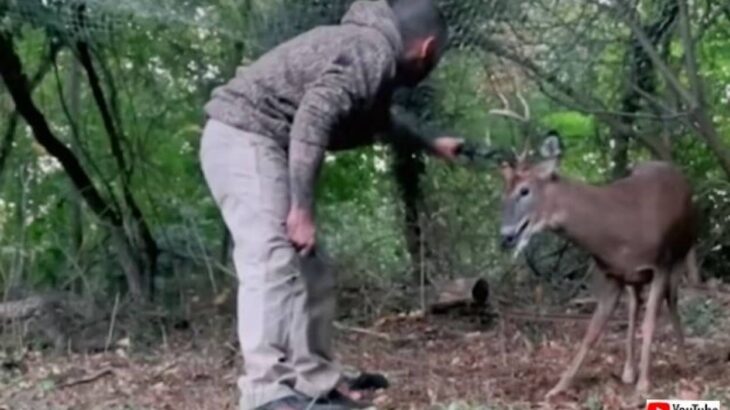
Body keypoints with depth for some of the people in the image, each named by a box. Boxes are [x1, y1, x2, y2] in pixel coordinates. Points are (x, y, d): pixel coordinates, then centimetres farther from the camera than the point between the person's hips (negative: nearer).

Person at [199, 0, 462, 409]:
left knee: (312, 274, 11)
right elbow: (313, 116, -25)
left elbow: (378, 120, 42)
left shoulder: (365, 46, 22)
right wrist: (302, 209, -27)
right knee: (272, 263, -21)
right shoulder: (373, 52, -11)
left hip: (253, 143, 10)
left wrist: (431, 145, 56)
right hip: (245, 138, -10)